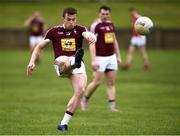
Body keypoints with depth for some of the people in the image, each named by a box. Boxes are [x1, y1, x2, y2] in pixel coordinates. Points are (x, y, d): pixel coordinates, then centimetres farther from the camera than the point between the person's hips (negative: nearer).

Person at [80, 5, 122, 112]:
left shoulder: (111, 24, 11)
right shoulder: (95, 25, -10)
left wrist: (118, 56, 16)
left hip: (111, 57, 6)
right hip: (100, 58, -6)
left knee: (111, 83, 2)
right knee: (97, 82, -6)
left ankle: (112, 106, 1)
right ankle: (85, 100, 15)